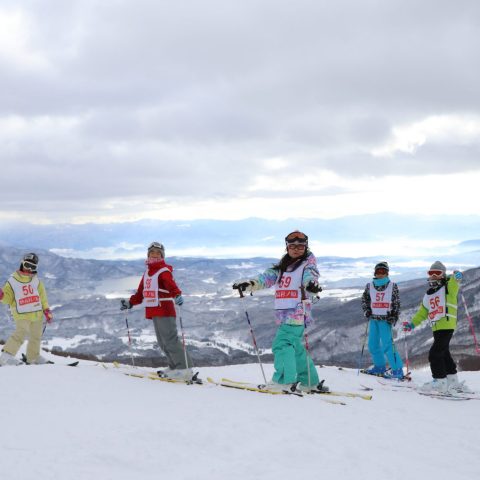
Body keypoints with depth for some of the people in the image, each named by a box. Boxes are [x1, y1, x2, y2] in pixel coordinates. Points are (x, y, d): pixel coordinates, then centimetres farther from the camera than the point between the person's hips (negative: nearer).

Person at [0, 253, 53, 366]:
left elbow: (42, 296, 11)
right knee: (21, 333, -24)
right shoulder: (12, 281, -4)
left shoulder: (36, 280, 5)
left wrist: (47, 310, 6)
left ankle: (33, 357, 36)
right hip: (22, 315, -5)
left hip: (37, 314, 5)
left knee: (36, 336, 16)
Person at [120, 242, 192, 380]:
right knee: (162, 342, 12)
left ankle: (185, 368, -14)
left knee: (170, 340, -14)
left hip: (165, 311, -9)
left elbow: (172, 286, -27)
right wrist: (130, 303, 25)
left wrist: (177, 295, -45)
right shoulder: (147, 273, 17)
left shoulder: (164, 271, -8)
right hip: (154, 312, 9)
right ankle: (174, 366, 19)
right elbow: (140, 293, 26)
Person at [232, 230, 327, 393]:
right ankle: (310, 381, 22)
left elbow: (309, 276, -20)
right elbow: (267, 277, 12)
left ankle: (284, 380, -21)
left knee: (282, 344, -19)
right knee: (295, 347, 12)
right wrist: (249, 284, -5)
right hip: (284, 315, 7)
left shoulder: (307, 265, 2)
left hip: (297, 313, -7)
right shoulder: (282, 267, 20)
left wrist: (312, 284, -44)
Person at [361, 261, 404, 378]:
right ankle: (380, 366, 27)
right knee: (373, 344, 10)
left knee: (386, 344, -13)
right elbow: (364, 299, 18)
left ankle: (397, 369, -9)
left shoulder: (392, 286, -1)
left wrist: (394, 316, -9)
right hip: (373, 318, 5)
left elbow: (396, 303, 1)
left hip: (385, 319, -5)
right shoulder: (370, 286, 7)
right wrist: (366, 310, 3)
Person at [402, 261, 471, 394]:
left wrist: (456, 277, -49)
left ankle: (440, 381, -4)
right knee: (444, 354, 16)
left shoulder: (448, 288, -2)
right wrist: (412, 324, 20)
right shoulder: (428, 295, 19)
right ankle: (453, 381, 28)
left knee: (435, 353, -12)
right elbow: (422, 312, 26)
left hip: (447, 326, -8)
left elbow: (454, 283, -27)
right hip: (436, 328, 8)